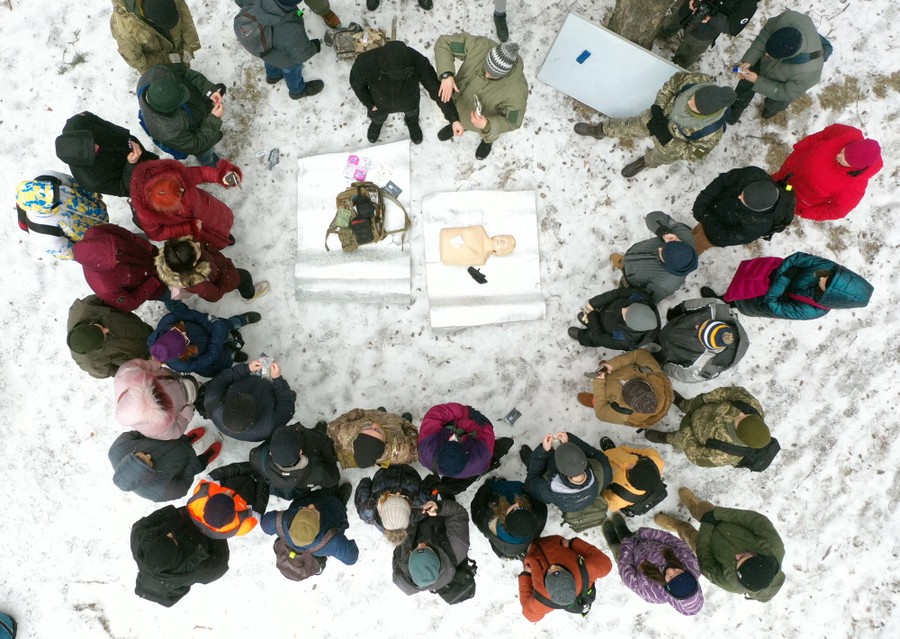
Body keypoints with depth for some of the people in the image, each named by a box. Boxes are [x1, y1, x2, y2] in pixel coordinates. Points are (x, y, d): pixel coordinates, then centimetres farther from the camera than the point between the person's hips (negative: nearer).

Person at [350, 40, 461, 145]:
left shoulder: (419, 62, -42)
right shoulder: (365, 63, -42)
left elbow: (436, 89, -33)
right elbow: (357, 82, -19)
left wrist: (454, 118, -36)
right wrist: (369, 104, -7)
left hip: (409, 103, 0)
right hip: (380, 104, 0)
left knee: (412, 113, 34)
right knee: (378, 117, 33)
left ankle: (412, 121, 71)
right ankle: (377, 122, 70)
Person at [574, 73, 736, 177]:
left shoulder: (711, 134, -44)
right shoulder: (698, 81, -37)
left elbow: (694, 154, -26)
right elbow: (676, 80, -15)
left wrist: (666, 139, -34)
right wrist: (658, 105, -26)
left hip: (673, 146, -2)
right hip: (662, 115, 2)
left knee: (659, 158, 29)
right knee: (630, 126, 23)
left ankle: (644, 163, 67)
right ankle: (600, 130, 54)